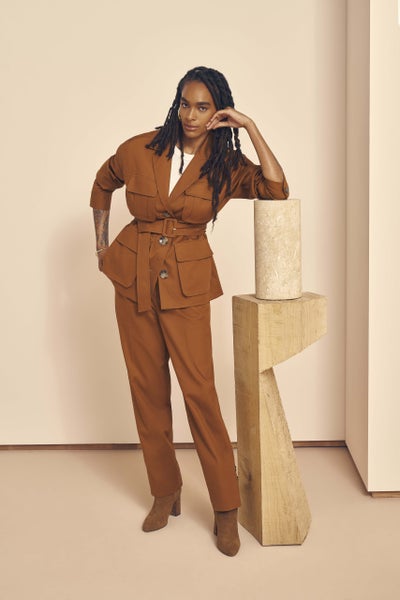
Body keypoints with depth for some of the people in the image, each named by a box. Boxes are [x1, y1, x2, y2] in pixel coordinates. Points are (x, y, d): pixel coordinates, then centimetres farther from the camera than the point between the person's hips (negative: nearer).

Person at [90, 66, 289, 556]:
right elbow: (102, 184, 18)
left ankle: (226, 510, 5)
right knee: (147, 388, 7)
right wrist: (100, 243, 14)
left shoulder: (226, 165, -3)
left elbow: (276, 190, -21)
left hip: (186, 284, -2)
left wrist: (250, 128, -18)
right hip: (133, 279, 2)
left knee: (199, 391, -7)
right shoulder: (141, 149, -1)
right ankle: (165, 493, 23)